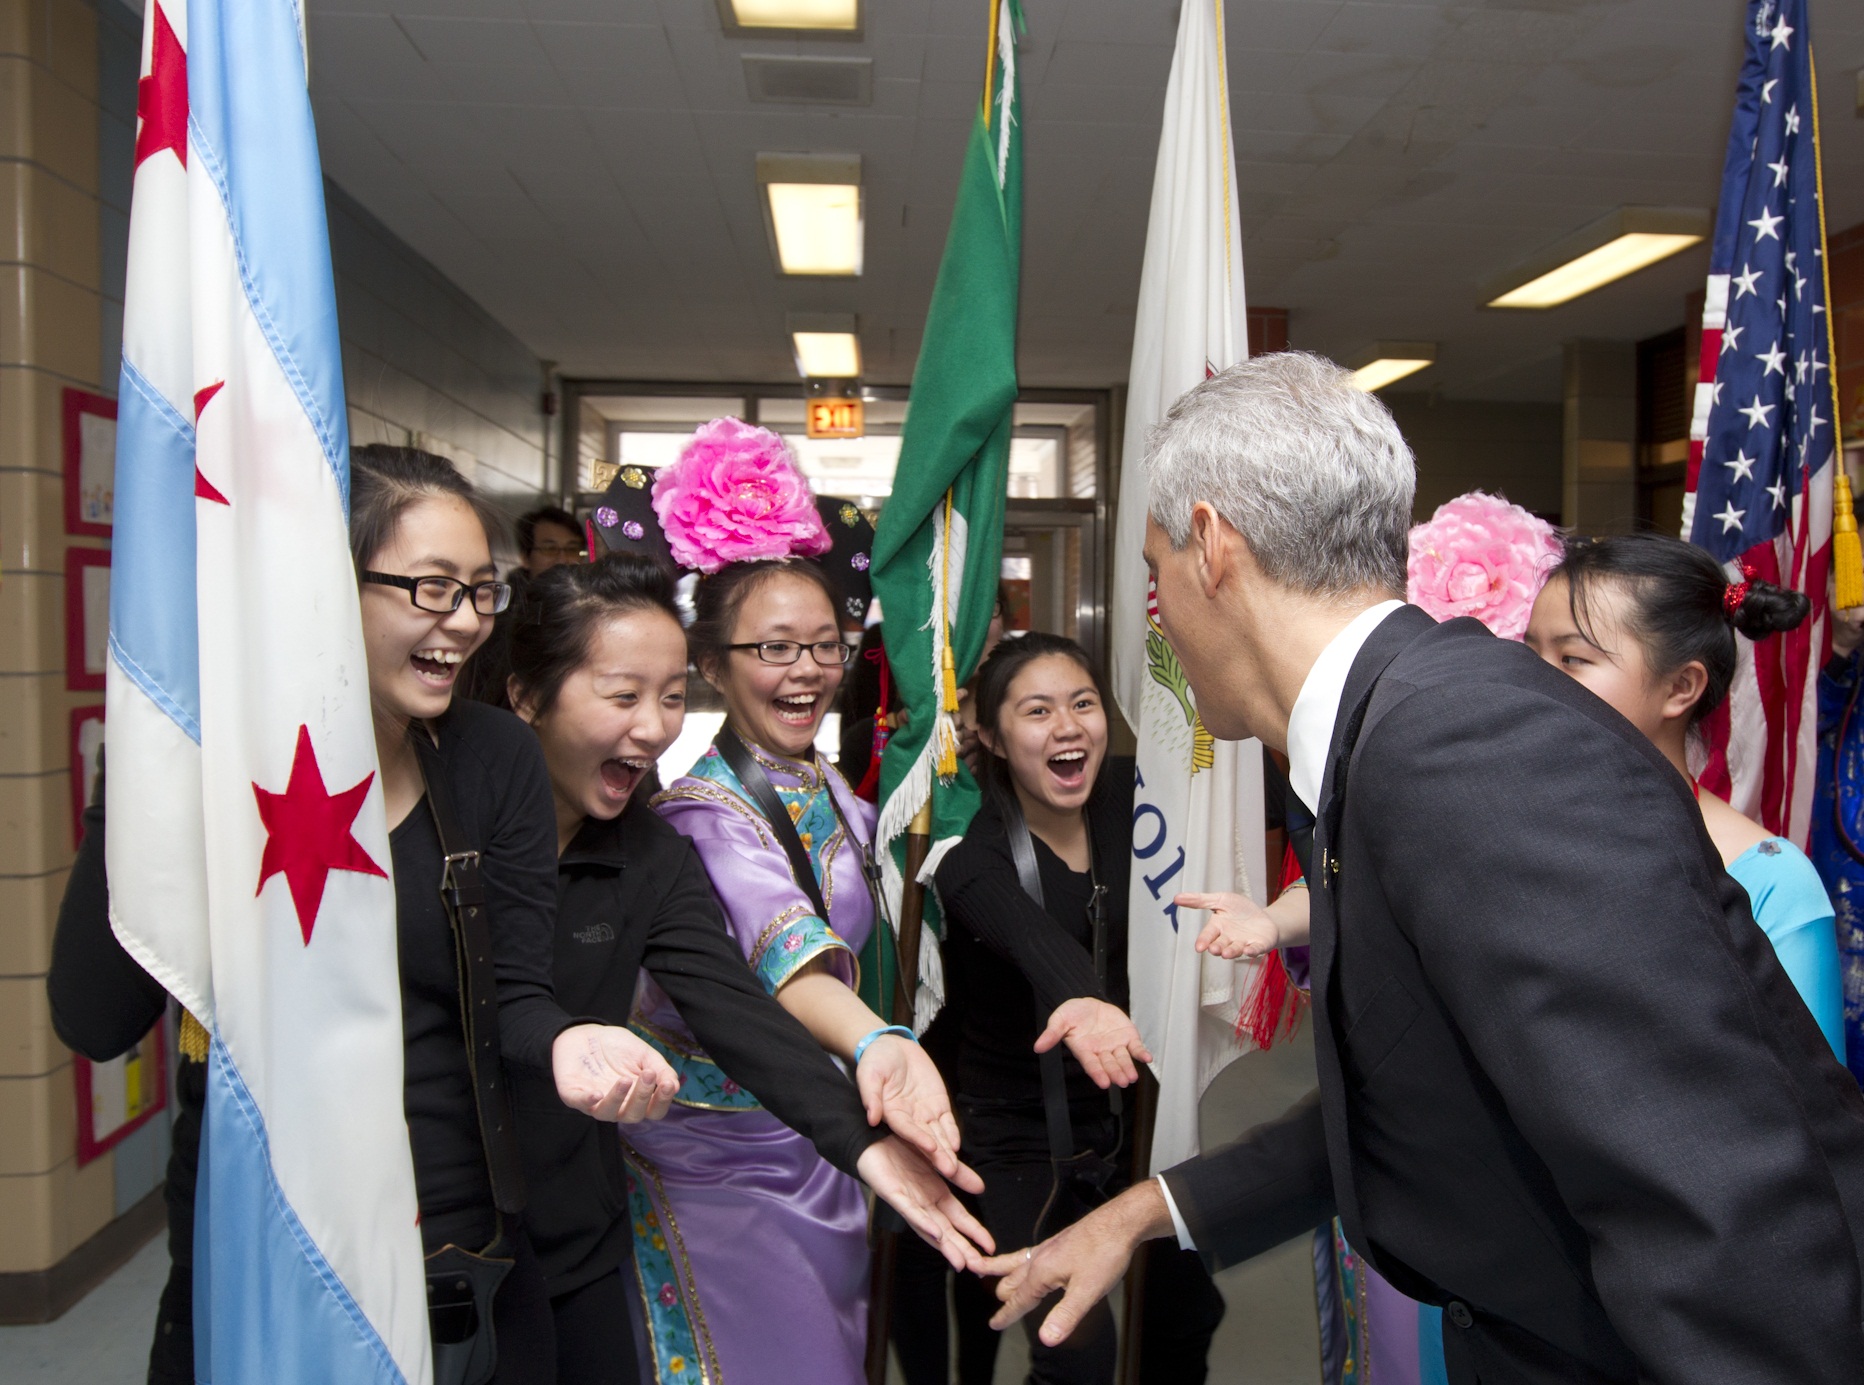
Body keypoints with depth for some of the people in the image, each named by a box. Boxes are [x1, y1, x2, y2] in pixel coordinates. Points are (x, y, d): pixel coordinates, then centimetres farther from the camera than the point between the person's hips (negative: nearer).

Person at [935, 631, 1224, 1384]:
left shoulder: (1124, 797, -8)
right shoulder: (972, 855, -24)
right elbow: (1031, 936, -46)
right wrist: (1080, 999, -64)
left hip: (1127, 1113, 5)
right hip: (1020, 1134, -5)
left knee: (1189, 1307, 15)